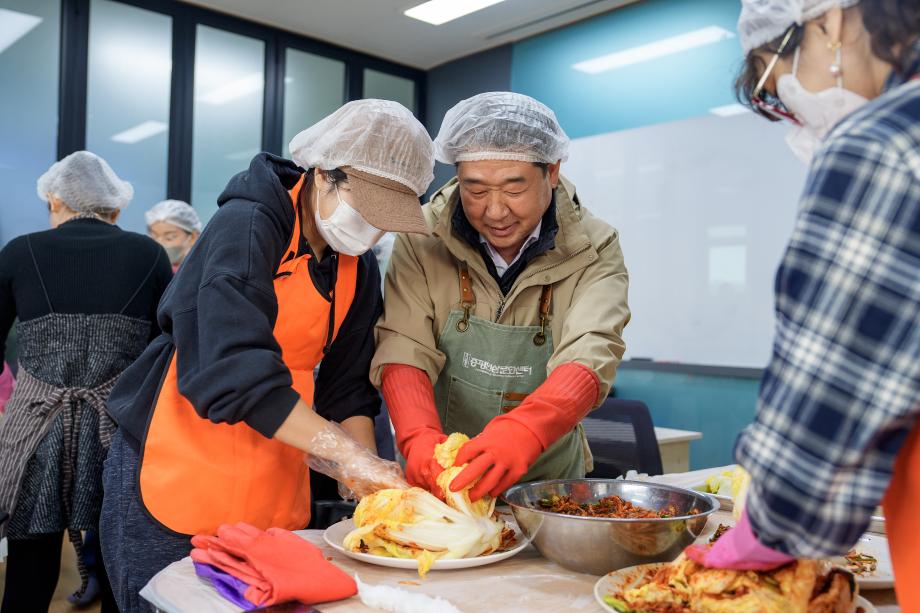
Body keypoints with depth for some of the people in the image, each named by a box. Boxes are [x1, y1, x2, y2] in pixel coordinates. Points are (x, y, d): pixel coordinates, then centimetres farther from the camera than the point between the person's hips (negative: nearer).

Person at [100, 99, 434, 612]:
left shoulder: (360, 268, 4)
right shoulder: (246, 227, -17)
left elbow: (348, 387, 3)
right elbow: (234, 370, -28)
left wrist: (368, 471, -13)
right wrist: (347, 454, -30)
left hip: (278, 494, 6)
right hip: (179, 477, -6)